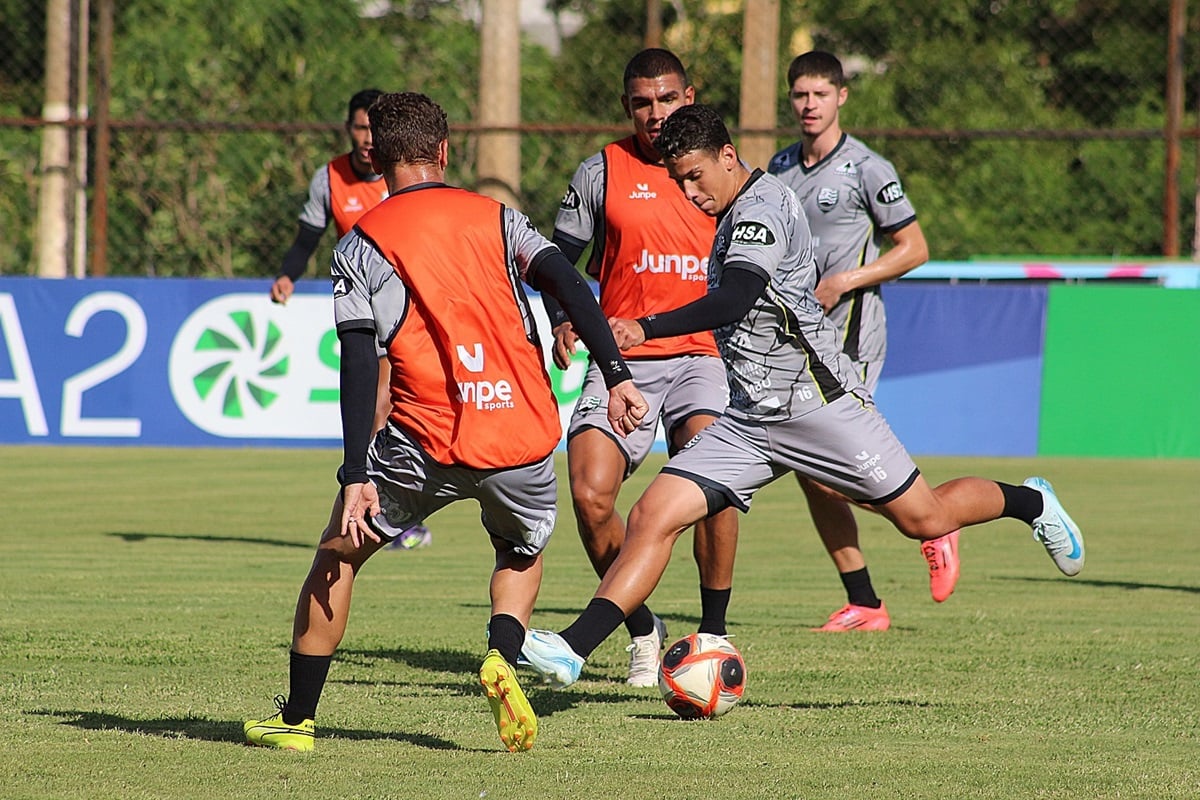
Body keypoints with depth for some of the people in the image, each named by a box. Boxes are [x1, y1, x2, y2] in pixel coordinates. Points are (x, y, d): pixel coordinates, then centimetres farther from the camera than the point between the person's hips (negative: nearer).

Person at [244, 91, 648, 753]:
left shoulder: (361, 245, 5)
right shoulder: (496, 218, 12)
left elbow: (358, 365, -5)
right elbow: (568, 285, -3)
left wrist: (356, 477, -8)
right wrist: (616, 376, -6)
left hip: (429, 441, -2)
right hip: (527, 441, 2)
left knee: (338, 554, 19)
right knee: (523, 553, 31)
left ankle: (297, 718, 19)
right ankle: (503, 659, 2)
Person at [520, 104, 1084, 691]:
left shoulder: (763, 208, -15)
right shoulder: (734, 213, 14)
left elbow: (735, 299, -33)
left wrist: (649, 329, -44)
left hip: (817, 398, -8)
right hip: (748, 418, 8)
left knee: (925, 518, 2)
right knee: (652, 517, -9)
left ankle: (1030, 504, 30)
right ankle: (572, 648, -16)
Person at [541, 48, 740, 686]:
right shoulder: (603, 172, 6)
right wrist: (561, 320, -5)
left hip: (701, 355, 0)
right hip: (621, 361, 0)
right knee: (589, 496, -16)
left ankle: (713, 631, -10)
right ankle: (642, 631, 7)